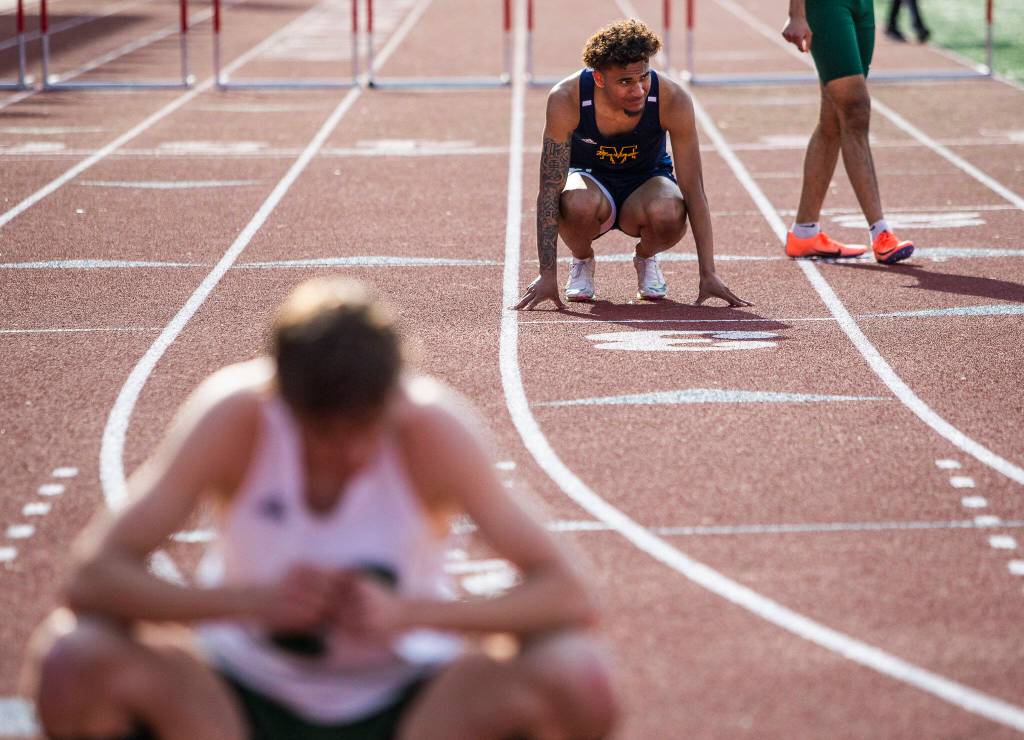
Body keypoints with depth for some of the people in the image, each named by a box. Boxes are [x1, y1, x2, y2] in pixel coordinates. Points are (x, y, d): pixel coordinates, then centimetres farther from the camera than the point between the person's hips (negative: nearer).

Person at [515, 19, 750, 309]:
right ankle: (582, 260, -1)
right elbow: (550, 188, -27)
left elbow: (694, 190, -22)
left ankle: (646, 258, 2)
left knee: (670, 215, -36)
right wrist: (547, 274, -32)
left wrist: (708, 274, -25)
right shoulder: (566, 99, -29)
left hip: (645, 181, 1)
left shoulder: (673, 100, -28)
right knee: (579, 205, -38)